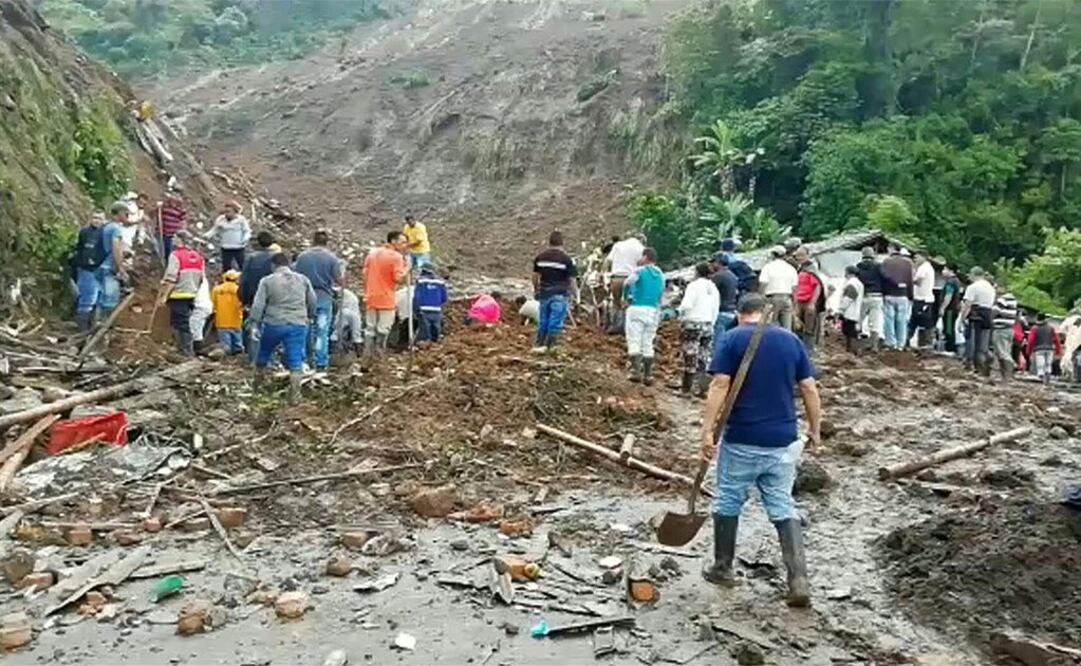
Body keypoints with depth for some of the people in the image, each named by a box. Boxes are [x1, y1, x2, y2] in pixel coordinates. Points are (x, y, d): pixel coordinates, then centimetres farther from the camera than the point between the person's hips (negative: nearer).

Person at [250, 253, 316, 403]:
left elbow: (258, 305, -5)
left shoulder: (267, 281, 0)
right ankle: (294, 395, -3)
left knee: (263, 355, 22)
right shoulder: (303, 280, 8)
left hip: (273, 324, 0)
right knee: (295, 361, 1)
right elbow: (312, 302, 15)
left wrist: (255, 323, -1)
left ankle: (257, 385, 37)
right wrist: (310, 317, 30)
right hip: (298, 325, 1)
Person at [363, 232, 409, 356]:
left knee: (370, 328, 12)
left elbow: (365, 274, 11)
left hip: (371, 298, 6)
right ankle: (379, 353, 4)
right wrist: (407, 269, -1)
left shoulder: (372, 253, 10)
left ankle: (368, 353, 14)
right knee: (383, 330, 2)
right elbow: (398, 278, -18)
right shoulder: (396, 256, -11)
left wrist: (366, 293, 17)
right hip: (386, 299, -6)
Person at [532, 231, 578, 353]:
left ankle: (538, 344, 19)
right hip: (560, 294, -5)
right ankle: (549, 346, 1)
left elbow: (535, 275, 9)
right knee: (556, 322, 1)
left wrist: (536, 290, 22)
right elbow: (571, 279, -8)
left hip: (544, 292, 5)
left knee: (543, 320, 15)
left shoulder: (540, 257, 5)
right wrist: (572, 293, 3)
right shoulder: (566, 258, -8)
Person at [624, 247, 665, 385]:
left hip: (637, 308, -5)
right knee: (648, 344, 9)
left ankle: (636, 372, -10)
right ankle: (648, 375, 8)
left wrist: (626, 297, 3)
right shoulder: (661, 275, 13)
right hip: (654, 311, 5)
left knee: (634, 341, -2)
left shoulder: (640, 270, -4)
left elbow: (628, 283, -13)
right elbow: (661, 294, 15)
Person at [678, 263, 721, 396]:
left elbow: (686, 305, -18)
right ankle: (700, 388, 6)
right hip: (708, 325, 6)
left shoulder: (694, 285, -8)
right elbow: (716, 311, 12)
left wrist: (681, 312, 2)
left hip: (692, 324, -6)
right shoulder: (714, 288, 12)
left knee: (690, 356, -2)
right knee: (703, 358, 6)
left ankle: (686, 385, 3)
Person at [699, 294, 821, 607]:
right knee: (784, 508, 10)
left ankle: (722, 568, 26)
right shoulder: (791, 339, 6)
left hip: (742, 439, -3)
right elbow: (809, 388, 7)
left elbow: (720, 385, -14)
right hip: (783, 440, 3)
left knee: (728, 503, 14)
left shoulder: (732, 338, -5)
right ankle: (799, 580, 3)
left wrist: (707, 430, -14)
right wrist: (815, 428, 17)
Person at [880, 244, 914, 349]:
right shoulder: (908, 262, 3)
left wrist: (883, 294, -2)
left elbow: (883, 278, -8)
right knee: (902, 321, 6)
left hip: (889, 295, -2)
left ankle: (891, 343, 3)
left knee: (889, 320, 3)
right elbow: (911, 280, 4)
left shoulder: (886, 261, -5)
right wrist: (910, 297, 8)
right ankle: (901, 344, 8)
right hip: (903, 296, 2)